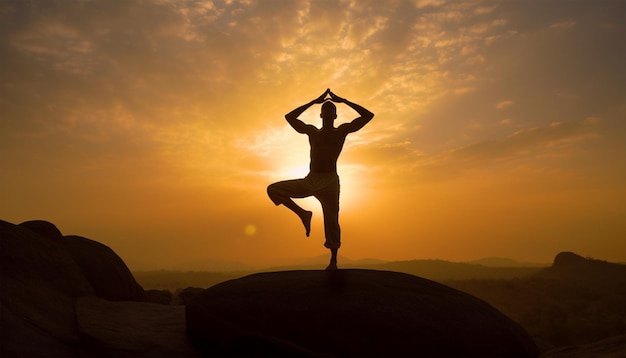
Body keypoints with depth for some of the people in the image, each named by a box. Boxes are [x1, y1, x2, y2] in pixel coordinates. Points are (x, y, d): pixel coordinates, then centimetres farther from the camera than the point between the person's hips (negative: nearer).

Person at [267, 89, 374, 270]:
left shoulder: (342, 130, 8)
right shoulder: (311, 131, 15)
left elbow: (368, 115, 4)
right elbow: (289, 117, 17)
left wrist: (343, 101, 7)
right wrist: (314, 102, 17)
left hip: (329, 182, -3)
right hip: (309, 180, 3)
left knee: (331, 221, -5)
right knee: (273, 189, -7)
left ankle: (333, 261, 6)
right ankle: (303, 213, -1)